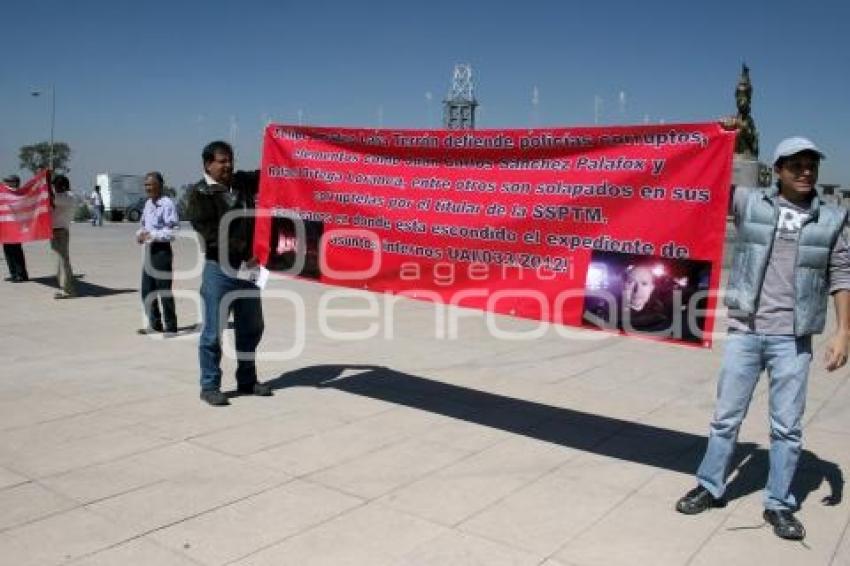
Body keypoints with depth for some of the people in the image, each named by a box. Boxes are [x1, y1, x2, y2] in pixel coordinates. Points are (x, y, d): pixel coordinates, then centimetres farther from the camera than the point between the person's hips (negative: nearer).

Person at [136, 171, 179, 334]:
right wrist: (140, 234, 1)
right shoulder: (148, 203, 12)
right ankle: (155, 324, 26)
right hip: (149, 250, 8)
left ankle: (170, 327, 10)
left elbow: (174, 231, -19)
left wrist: (152, 235, -21)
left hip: (162, 251, -8)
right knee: (147, 291, 14)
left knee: (164, 291, -1)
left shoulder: (167, 204, -14)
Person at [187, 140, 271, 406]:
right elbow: (211, 233, -16)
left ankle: (247, 381, 28)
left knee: (251, 328, 14)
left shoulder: (242, 182, 11)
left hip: (247, 267, 6)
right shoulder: (200, 194, -6)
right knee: (213, 331, 0)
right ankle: (209, 386, 11)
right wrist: (243, 253, -22)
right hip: (219, 269, -6)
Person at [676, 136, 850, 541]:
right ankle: (710, 487, 26)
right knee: (726, 416, 10)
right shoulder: (750, 203, 1)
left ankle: (779, 504, 22)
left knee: (787, 426, 7)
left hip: (792, 339, 1)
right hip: (745, 332, 0)